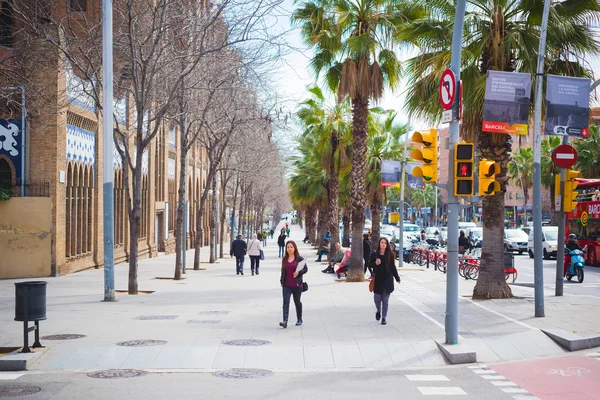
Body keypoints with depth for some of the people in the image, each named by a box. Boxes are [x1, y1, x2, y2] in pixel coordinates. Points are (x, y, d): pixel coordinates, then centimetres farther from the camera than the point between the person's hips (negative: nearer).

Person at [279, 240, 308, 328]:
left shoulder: (299, 259, -4)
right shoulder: (284, 259, 8)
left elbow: (306, 269, -1)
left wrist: (298, 272, -17)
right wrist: (281, 281, 13)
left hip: (297, 285, -2)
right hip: (286, 285, 2)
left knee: (297, 302, 12)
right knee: (285, 302, -12)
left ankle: (299, 320, 29)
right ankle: (285, 321, -20)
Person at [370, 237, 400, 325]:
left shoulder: (390, 254, 1)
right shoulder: (374, 254, -1)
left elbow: (393, 267, 7)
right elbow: (370, 264, 5)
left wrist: (397, 278, 9)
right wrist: (375, 263, -16)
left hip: (387, 280, 0)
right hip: (377, 280, 0)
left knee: (385, 300, 2)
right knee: (377, 299, 2)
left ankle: (384, 318, 11)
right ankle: (378, 311, 34)